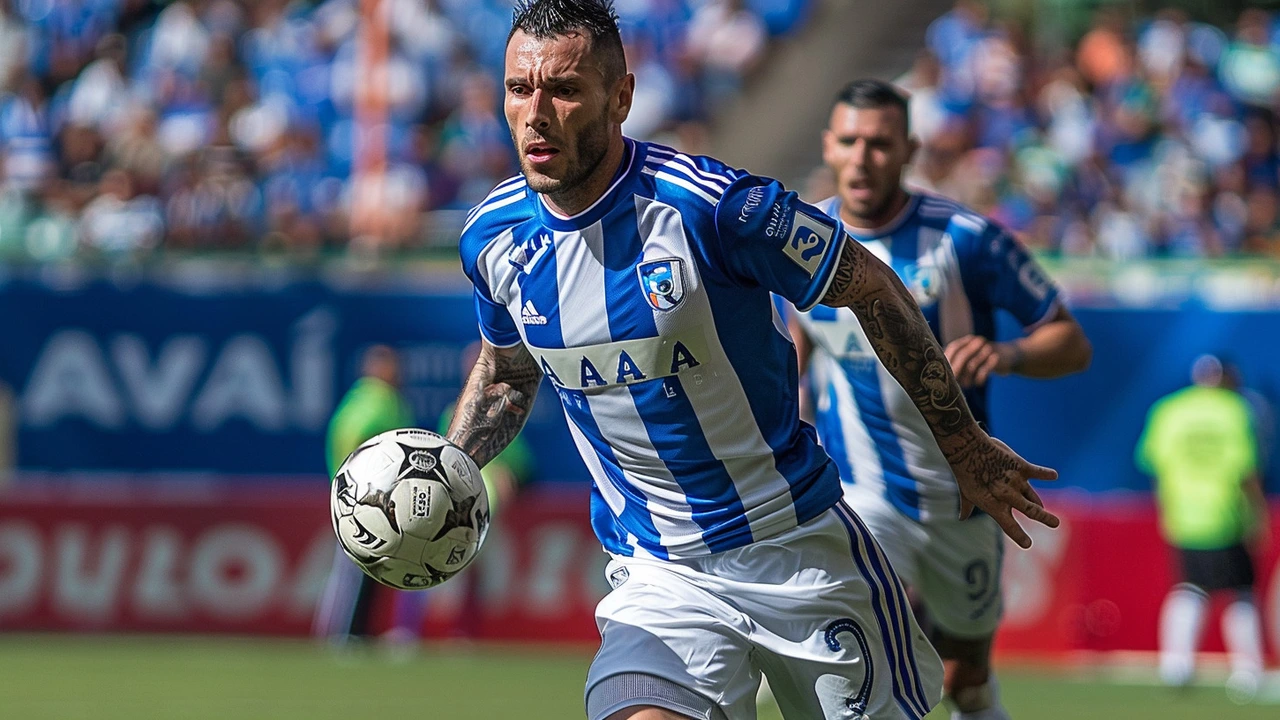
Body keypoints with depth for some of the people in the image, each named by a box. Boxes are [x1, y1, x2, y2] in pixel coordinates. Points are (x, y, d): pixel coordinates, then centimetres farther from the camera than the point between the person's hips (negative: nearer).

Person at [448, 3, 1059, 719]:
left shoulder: (710, 203, -20)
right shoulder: (491, 237, -4)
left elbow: (873, 288, -7)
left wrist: (966, 445, -2)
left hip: (797, 545, -3)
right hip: (656, 578, 3)